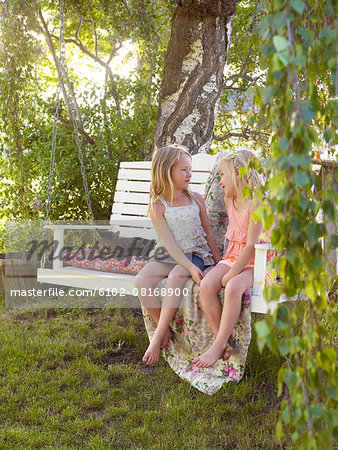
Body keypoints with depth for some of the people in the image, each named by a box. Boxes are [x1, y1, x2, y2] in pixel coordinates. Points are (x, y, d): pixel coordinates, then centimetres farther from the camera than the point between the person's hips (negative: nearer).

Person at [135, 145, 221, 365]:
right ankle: (167, 331, -10)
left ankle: (158, 337, -23)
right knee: (141, 281, -26)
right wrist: (190, 267, -22)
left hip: (196, 254, 0)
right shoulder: (158, 205, -3)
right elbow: (169, 242, -11)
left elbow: (208, 233, 12)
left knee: (175, 278, -33)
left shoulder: (196, 199, 6)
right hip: (168, 256, 1)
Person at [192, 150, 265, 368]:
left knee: (233, 288, -35)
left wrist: (230, 275, -20)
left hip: (255, 261, -7)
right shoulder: (229, 199, 11)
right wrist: (227, 266, 14)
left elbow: (251, 245, -20)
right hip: (232, 257, 7)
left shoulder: (257, 201, -16)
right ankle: (224, 342, -17)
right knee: (206, 285, -22)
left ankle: (217, 348, -25)